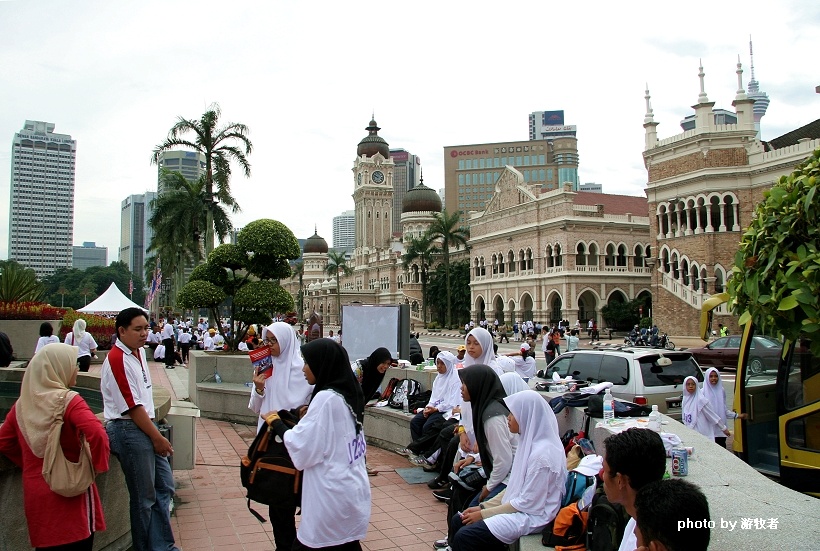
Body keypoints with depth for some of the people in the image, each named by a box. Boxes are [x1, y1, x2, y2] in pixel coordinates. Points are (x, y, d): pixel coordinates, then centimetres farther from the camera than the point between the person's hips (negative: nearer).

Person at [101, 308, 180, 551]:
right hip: (129, 430, -9)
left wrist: (157, 434, 12)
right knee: (144, 498, 3)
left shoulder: (139, 352, 10)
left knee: (164, 487, 14)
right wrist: (158, 438, -13)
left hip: (146, 426, 9)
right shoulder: (117, 359, -17)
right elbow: (132, 407, -18)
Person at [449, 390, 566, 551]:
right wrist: (483, 507, 7)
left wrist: (483, 514, -13)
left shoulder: (542, 454, -24)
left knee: (464, 536, -19)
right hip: (517, 506, 10)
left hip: (532, 517, -10)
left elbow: (528, 503, -21)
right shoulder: (530, 442, 6)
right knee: (458, 520, 5)